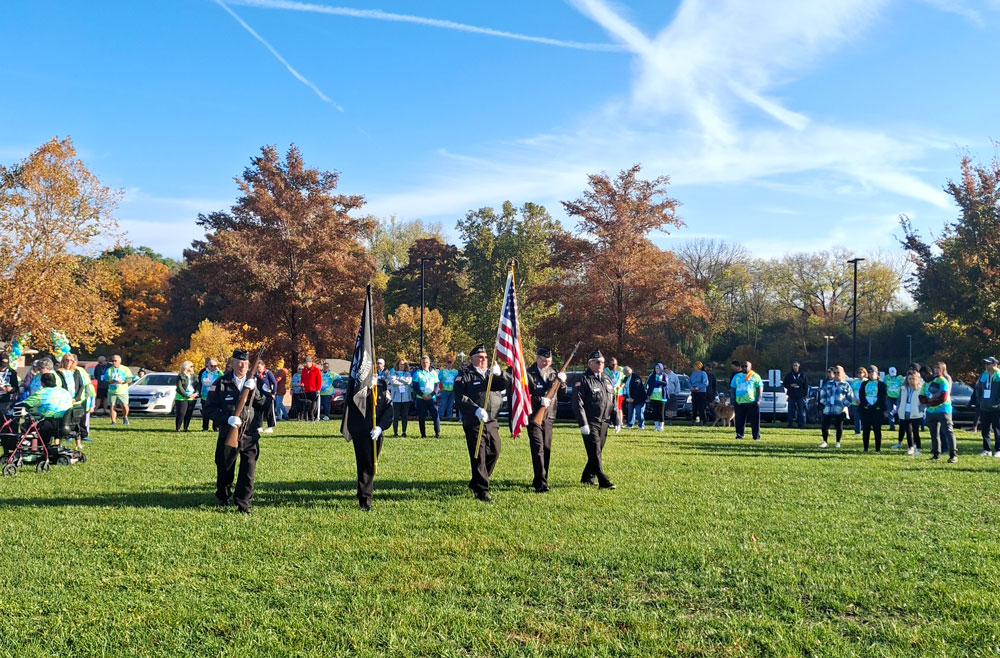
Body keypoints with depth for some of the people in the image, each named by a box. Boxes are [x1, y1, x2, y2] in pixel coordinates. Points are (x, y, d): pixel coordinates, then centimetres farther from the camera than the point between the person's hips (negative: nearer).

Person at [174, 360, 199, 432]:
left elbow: (197, 386, 10)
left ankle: (185, 428, 12)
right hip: (182, 397, -5)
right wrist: (186, 395, -18)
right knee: (181, 413, -8)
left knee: (189, 414, 4)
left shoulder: (194, 376, 15)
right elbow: (179, 387, -10)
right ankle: (177, 428, -1)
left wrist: (196, 393, -11)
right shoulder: (180, 376, -2)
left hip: (192, 398, 5)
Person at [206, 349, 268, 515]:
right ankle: (223, 497, 37)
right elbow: (211, 407, -3)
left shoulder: (254, 382, 7)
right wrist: (227, 419, -18)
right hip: (228, 434, -1)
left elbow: (264, 405, 0)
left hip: (250, 435, 1)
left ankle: (244, 505, 2)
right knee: (225, 469, 13)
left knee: (249, 470, -6)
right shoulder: (221, 383, -1)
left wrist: (254, 390, -16)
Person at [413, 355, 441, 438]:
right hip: (421, 399, 0)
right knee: (421, 417, 3)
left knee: (436, 415, -8)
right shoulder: (417, 373, 4)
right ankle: (423, 434, 12)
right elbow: (415, 386, -1)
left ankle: (437, 433, -2)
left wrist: (432, 395, -10)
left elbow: (437, 385, 5)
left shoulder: (434, 373, 9)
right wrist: (422, 395, -13)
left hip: (432, 398, 0)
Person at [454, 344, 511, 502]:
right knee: (479, 457, -6)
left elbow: (509, 382, 0)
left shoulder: (493, 374, 15)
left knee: (494, 452, 11)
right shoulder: (464, 375, -1)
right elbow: (460, 397, -13)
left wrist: (499, 373, -21)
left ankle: (476, 483, 29)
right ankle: (482, 491, -1)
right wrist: (476, 409, -26)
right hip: (474, 423, -6)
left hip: (492, 422, 6)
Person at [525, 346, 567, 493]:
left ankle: (539, 479, 22)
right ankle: (541, 483, -14)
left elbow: (562, 393, 13)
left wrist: (562, 382, -6)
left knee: (547, 449, 10)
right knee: (538, 449, -12)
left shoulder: (553, 374, 11)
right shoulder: (529, 375, -6)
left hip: (548, 417, 6)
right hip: (534, 417, -6)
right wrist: (540, 400, -23)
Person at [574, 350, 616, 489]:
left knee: (597, 452, 13)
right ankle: (604, 481, -9)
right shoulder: (584, 380, -8)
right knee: (595, 452, -9)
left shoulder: (607, 380, 14)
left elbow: (613, 402, 20)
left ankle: (587, 478, 27)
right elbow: (578, 404, -14)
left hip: (604, 423, 7)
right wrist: (583, 424, -20)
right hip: (590, 423, -7)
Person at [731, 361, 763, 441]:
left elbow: (760, 388, 0)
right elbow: (733, 388, 18)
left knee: (755, 421, -1)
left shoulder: (755, 376, 5)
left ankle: (756, 437, 5)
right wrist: (733, 399, 7)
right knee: (739, 420, 4)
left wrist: (758, 400, -9)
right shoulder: (737, 376, 15)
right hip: (739, 402, 3)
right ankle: (739, 435, 13)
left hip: (752, 402, -3)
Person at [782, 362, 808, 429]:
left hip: (800, 396, 0)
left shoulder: (802, 375, 3)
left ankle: (801, 426, 5)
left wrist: (804, 394, 0)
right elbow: (784, 384, 7)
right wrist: (790, 385, -11)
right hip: (791, 396, 0)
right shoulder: (789, 375, 3)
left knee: (801, 411, 1)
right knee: (790, 411, 1)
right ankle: (790, 425, 6)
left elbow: (806, 385, 7)